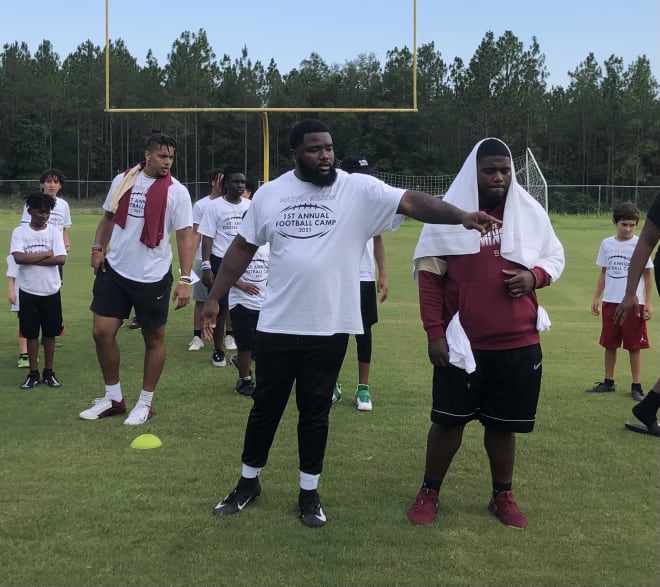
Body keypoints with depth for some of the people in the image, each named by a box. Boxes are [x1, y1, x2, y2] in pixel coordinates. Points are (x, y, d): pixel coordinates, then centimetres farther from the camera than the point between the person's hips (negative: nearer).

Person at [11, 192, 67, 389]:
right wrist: (46, 254, -14)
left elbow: (61, 259, -13)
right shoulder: (20, 232, -4)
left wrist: (32, 259, -15)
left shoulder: (54, 231, -2)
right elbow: (19, 258, -18)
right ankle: (33, 374, 16)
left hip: (51, 291, 1)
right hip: (28, 292, -1)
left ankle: (49, 372, 19)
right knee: (31, 334, 6)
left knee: (50, 333, 8)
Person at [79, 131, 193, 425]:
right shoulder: (122, 180, 3)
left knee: (154, 338, 6)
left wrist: (185, 280, -17)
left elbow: (185, 236, -10)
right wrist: (98, 248, 1)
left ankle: (145, 403, 22)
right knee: (102, 332, 4)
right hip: (115, 271, 4)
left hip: (153, 278, -4)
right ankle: (113, 398, 21)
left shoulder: (176, 191, -9)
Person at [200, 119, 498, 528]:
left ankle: (309, 493, 27)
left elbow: (412, 202, -18)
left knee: (315, 411, 11)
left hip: (329, 328, -2)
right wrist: (215, 297, 9)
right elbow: (242, 248, 9)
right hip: (276, 326, 2)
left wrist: (461, 216, -34)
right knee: (266, 406, 14)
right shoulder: (270, 194, 2)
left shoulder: (360, 190, -7)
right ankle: (249, 483, 33)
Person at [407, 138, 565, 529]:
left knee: (503, 424, 13)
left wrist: (535, 276, -9)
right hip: (462, 342, -2)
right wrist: (435, 333, -9)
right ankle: (429, 493, 24)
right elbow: (428, 276, -4)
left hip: (518, 344, 2)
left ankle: (503, 496, 30)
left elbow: (555, 256, 15)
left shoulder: (531, 213, 3)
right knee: (449, 420, 7)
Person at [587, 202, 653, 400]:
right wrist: (596, 298, 10)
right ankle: (608, 382, 23)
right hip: (610, 302, 3)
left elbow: (648, 274, -1)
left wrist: (648, 303, -6)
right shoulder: (607, 244, 5)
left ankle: (636, 386, 10)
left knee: (634, 346, 2)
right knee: (609, 344, 11)